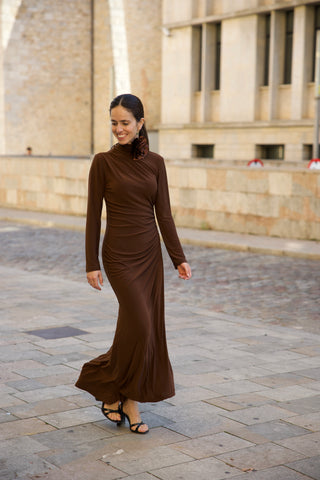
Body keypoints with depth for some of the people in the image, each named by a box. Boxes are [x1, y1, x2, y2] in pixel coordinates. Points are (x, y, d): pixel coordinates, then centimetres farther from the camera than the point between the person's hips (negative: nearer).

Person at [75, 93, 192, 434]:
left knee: (148, 328, 5)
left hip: (150, 252, 5)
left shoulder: (155, 162, 6)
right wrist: (92, 264, -7)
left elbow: (164, 214, 5)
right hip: (119, 254, -5)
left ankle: (129, 400, 19)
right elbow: (93, 215, -4)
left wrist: (179, 258, -2)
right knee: (138, 325, -12)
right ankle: (107, 388, 10)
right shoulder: (103, 162, -5)